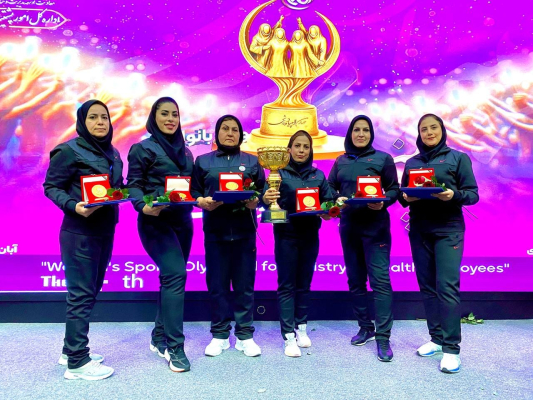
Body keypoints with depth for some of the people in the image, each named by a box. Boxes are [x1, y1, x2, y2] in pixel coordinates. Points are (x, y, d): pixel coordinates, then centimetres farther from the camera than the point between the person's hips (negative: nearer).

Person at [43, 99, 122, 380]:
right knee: (81, 295, -3)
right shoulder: (69, 151, -9)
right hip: (79, 234, -8)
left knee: (91, 292, 15)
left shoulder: (112, 153, 12)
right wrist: (73, 206, -26)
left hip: (105, 232, 8)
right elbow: (51, 187, -10)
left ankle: (71, 350, 29)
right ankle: (77, 362, 9)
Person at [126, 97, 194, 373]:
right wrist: (144, 207, -26)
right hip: (156, 222, -7)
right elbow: (134, 185, -8)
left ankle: (159, 337, 25)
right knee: (176, 275, -18)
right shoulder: (142, 149, -2)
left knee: (170, 278, 10)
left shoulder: (185, 151, 17)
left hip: (183, 221, 7)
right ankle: (174, 347, -8)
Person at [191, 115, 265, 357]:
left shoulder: (252, 162, 12)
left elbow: (263, 190, 8)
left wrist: (256, 201, -12)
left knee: (244, 285, 4)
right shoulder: (203, 161, 11)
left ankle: (245, 335, 15)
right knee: (217, 284, 4)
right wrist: (202, 201, -13)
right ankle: (219, 335, 18)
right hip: (215, 231, 0)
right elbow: (193, 191, 7)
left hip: (245, 231, 0)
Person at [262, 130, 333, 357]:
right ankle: (289, 337, 3)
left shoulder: (318, 175, 9)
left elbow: (328, 201, 8)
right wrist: (266, 199, -33)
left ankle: (301, 328, 27)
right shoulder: (280, 173, 0)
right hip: (286, 235, -3)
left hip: (310, 235, 3)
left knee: (304, 284, 13)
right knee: (287, 285, -1)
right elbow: (270, 201, -10)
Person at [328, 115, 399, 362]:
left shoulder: (383, 158, 1)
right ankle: (365, 327, 26)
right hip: (348, 227, 5)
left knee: (380, 280, -9)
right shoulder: (341, 161, 11)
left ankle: (383, 337, -2)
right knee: (355, 281, 11)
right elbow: (329, 188, 11)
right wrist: (337, 199, -10)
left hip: (375, 228, -4)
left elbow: (394, 189, 0)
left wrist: (383, 202, -19)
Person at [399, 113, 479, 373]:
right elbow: (402, 195, 13)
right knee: (427, 287, 7)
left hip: (448, 230, -4)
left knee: (446, 286, -10)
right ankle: (436, 339, 20)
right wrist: (406, 198, -9)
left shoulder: (458, 158, 3)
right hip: (419, 231, 4)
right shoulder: (411, 163, 14)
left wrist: (454, 195, -21)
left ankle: (451, 348, -2)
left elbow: (473, 194, -1)